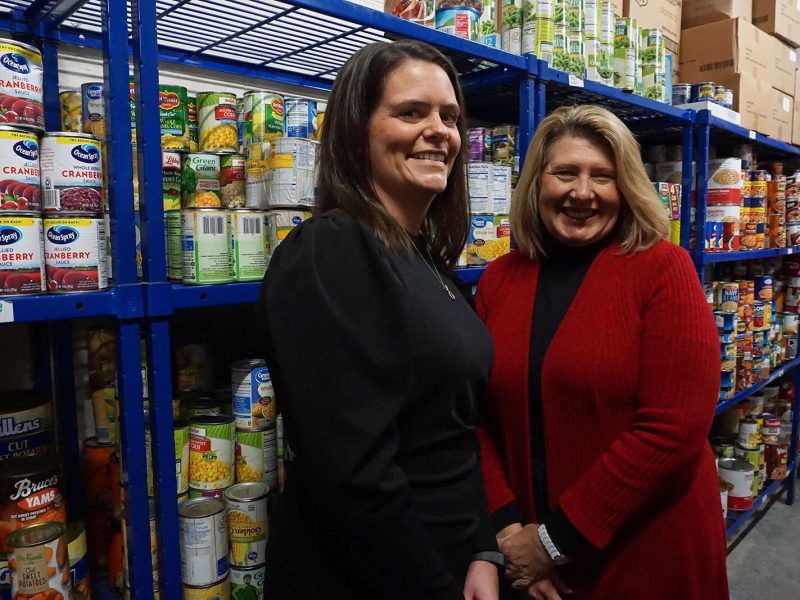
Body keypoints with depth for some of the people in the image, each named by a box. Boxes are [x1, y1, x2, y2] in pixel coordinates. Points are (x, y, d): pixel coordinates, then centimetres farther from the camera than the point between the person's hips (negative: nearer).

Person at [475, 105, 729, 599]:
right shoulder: (498, 279, -1)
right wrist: (506, 527, -12)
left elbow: (674, 427, -18)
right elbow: (479, 417, -1)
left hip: (647, 555, -3)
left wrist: (558, 540, -15)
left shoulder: (662, 269, -11)